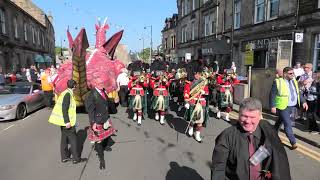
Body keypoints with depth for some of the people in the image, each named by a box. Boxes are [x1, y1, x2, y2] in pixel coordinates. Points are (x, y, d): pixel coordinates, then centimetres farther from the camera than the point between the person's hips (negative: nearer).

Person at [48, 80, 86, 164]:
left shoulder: (66, 93, 10)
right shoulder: (68, 94, -18)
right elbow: (64, 108, -23)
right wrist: (67, 121, -25)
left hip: (64, 120, 10)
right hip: (66, 120, -10)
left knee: (64, 137, 16)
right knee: (73, 138, -1)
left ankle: (64, 157, 26)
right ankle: (76, 158, 8)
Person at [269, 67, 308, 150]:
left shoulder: (294, 81, 8)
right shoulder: (278, 82, -12)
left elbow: (298, 93, 14)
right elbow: (272, 95, -11)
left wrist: (303, 102, 2)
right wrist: (272, 106, -15)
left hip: (293, 107, 6)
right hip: (283, 107, -6)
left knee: (280, 121, 19)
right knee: (287, 124, -6)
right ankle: (293, 142, 3)